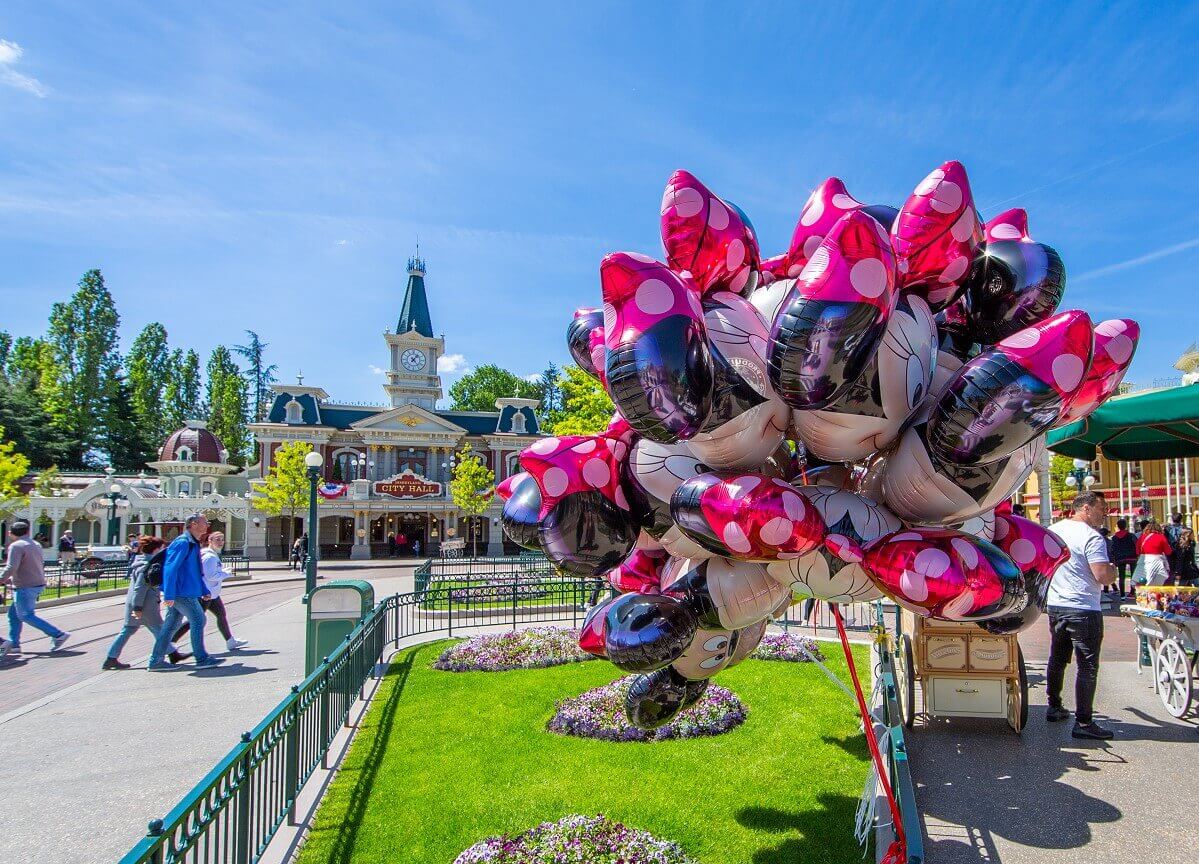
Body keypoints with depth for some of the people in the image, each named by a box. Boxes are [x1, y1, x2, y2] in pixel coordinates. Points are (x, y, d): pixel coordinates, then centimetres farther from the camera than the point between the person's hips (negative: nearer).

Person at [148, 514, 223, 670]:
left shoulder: (193, 544, 16)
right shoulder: (183, 543, -16)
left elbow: (196, 571, 24)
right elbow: (170, 568, -22)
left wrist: (204, 591, 21)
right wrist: (169, 594, -25)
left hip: (183, 592, 10)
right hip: (181, 593, -10)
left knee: (170, 625, 12)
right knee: (198, 620, -4)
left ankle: (155, 661, 17)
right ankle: (201, 658, 3)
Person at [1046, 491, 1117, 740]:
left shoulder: (1052, 530, 9)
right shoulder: (1092, 537, -15)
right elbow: (1103, 577, -21)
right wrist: (1113, 570, -1)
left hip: (1054, 605, 8)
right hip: (1083, 610, -8)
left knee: (1057, 659, 19)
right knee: (1087, 666, -2)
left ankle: (1054, 708, 29)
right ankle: (1083, 722, -1)